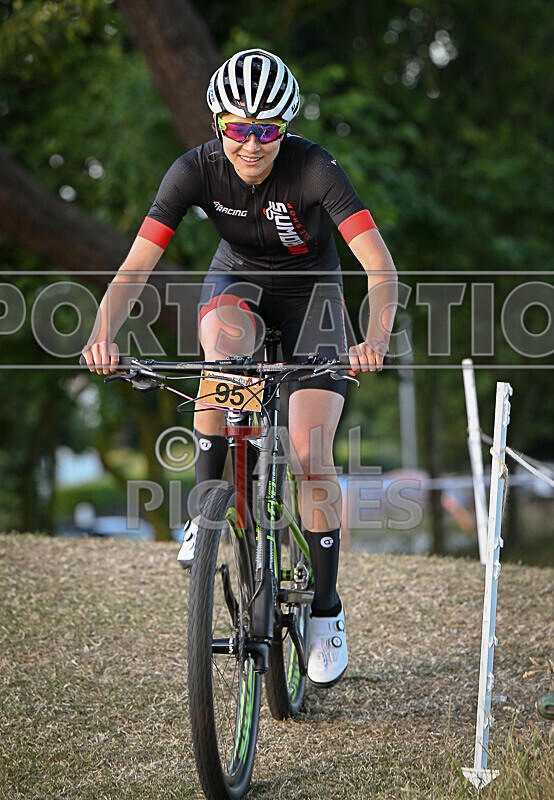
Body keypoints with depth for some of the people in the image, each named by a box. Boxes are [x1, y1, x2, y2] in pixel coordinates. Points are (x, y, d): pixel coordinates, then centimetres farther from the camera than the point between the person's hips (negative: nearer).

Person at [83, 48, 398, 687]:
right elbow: (135, 267, -29)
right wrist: (104, 334, -48)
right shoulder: (196, 170, -25)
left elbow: (381, 268, -36)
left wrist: (375, 339, -55)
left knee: (310, 456, -13)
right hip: (237, 280, 1)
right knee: (224, 341, -37)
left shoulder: (314, 168, -30)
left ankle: (326, 611, 3)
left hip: (310, 290, -1)